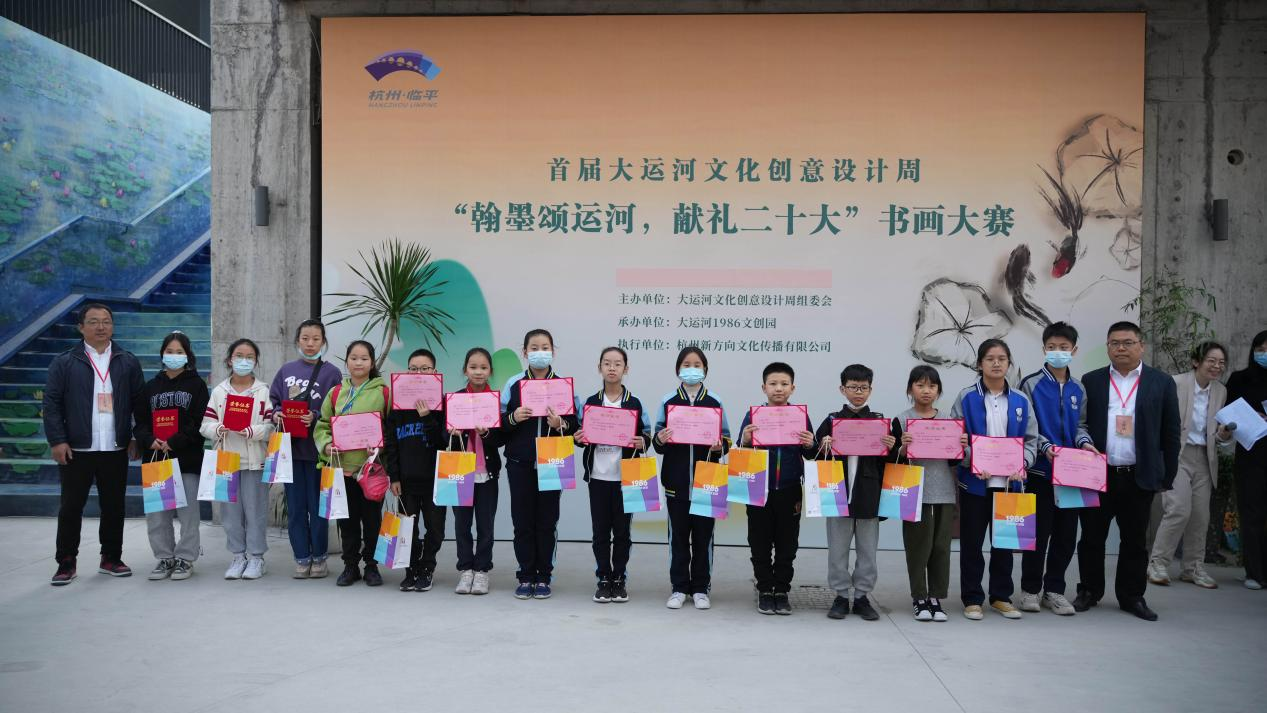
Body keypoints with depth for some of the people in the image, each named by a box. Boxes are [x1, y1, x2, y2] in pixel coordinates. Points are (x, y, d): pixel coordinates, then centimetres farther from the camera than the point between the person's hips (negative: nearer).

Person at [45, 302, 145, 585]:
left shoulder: (128, 362, 8)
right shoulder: (64, 362, 1)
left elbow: (141, 402, 9)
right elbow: (51, 403, -1)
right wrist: (57, 440, -8)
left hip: (116, 450, 2)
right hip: (76, 450, -2)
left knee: (114, 506, 9)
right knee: (71, 508, 4)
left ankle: (111, 558, 21)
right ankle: (66, 563, 14)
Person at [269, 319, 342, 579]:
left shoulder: (332, 373, -2)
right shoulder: (286, 370, 10)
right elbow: (273, 399, 12)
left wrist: (316, 417, -20)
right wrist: (276, 413, -8)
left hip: (317, 448, -3)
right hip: (290, 447, 3)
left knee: (317, 505, 4)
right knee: (295, 506, 8)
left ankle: (319, 557, 17)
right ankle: (301, 558, 18)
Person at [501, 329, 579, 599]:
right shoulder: (513, 384, 3)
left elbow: (575, 424, 2)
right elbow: (499, 421, 5)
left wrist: (561, 424, -18)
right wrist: (513, 418, -14)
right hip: (520, 463, 1)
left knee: (547, 521, 5)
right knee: (522, 521, 4)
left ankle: (543, 577, 15)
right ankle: (526, 576, 15)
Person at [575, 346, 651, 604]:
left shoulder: (635, 404, 2)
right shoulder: (590, 403, 5)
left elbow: (646, 436, 5)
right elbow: (582, 435, 12)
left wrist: (642, 443, -16)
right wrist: (579, 439, -10)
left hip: (625, 477, -1)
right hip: (597, 476, 1)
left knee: (622, 530, 4)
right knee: (600, 531, 5)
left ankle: (619, 579, 16)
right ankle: (603, 579, 16)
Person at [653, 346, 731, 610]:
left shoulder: (715, 402, 4)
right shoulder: (668, 401, 5)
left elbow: (726, 440, 7)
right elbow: (659, 441, 8)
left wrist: (719, 446, -15)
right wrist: (659, 440, -15)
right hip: (676, 480, 0)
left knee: (703, 536, 6)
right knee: (678, 536, 7)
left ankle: (701, 588, 17)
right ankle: (679, 588, 17)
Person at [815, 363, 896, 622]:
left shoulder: (880, 421, 4)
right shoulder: (832, 421, 3)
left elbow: (888, 460, 8)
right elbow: (818, 457, 5)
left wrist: (890, 447, -13)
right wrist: (824, 448, -16)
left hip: (869, 494, 1)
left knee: (868, 549, 8)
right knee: (838, 548, 6)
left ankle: (862, 596, 20)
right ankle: (841, 596, 18)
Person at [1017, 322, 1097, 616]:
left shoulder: (1078, 389, 10)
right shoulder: (1031, 384, -3)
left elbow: (1078, 425, 14)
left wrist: (1084, 443, -6)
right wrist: (1045, 447, -20)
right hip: (1040, 470, -4)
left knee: (1066, 533, 7)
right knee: (1038, 531, 0)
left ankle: (1054, 589, 20)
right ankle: (1031, 589, 14)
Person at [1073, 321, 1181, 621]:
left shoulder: (1162, 382, 3)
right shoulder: (1091, 381, 4)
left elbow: (1170, 433, 4)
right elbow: (1080, 425, 4)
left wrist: (1168, 475, 1)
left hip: (1140, 477, 0)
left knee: (1134, 540, 8)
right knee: (1092, 537, 7)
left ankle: (1132, 596, 21)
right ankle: (1089, 591, 21)